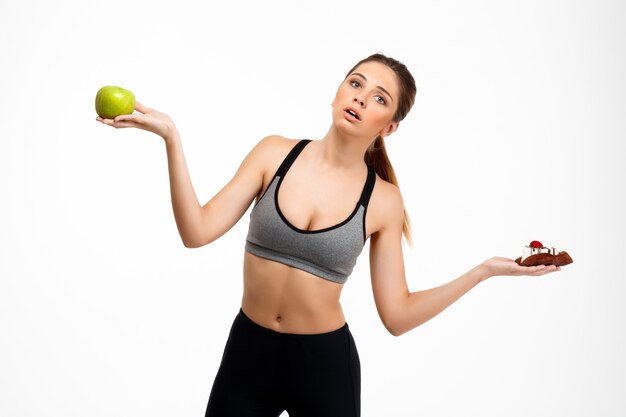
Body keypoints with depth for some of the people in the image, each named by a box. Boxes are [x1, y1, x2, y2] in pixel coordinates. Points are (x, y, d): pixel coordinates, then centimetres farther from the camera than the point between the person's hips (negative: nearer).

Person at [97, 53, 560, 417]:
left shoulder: (383, 201, -8)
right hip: (248, 352, 1)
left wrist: (484, 269, -10)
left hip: (326, 363, -1)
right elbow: (197, 232, -13)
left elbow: (397, 316, -5)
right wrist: (172, 138, -21)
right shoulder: (276, 154, -6)